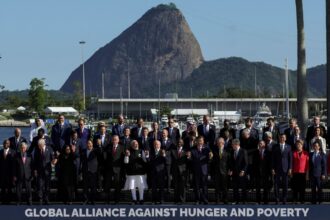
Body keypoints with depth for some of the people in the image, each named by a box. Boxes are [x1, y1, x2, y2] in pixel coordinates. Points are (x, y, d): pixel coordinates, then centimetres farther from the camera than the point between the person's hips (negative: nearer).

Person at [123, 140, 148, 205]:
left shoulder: (141, 151, 7)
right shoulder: (129, 152, 6)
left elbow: (145, 161, 3)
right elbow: (126, 162, 1)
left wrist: (147, 155, -15)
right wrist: (127, 156, -15)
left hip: (140, 172, 0)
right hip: (131, 172, 0)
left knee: (141, 187, -2)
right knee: (132, 187, 2)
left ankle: (141, 199, 9)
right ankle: (134, 200, 13)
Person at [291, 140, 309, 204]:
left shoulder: (306, 153, 4)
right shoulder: (294, 153, 6)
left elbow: (308, 163, 4)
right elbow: (292, 163, 6)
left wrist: (307, 172, -2)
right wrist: (291, 172, -1)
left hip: (303, 173, -1)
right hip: (295, 173, 1)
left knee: (302, 188, 2)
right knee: (295, 187, 2)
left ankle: (302, 200, 8)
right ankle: (295, 200, 7)